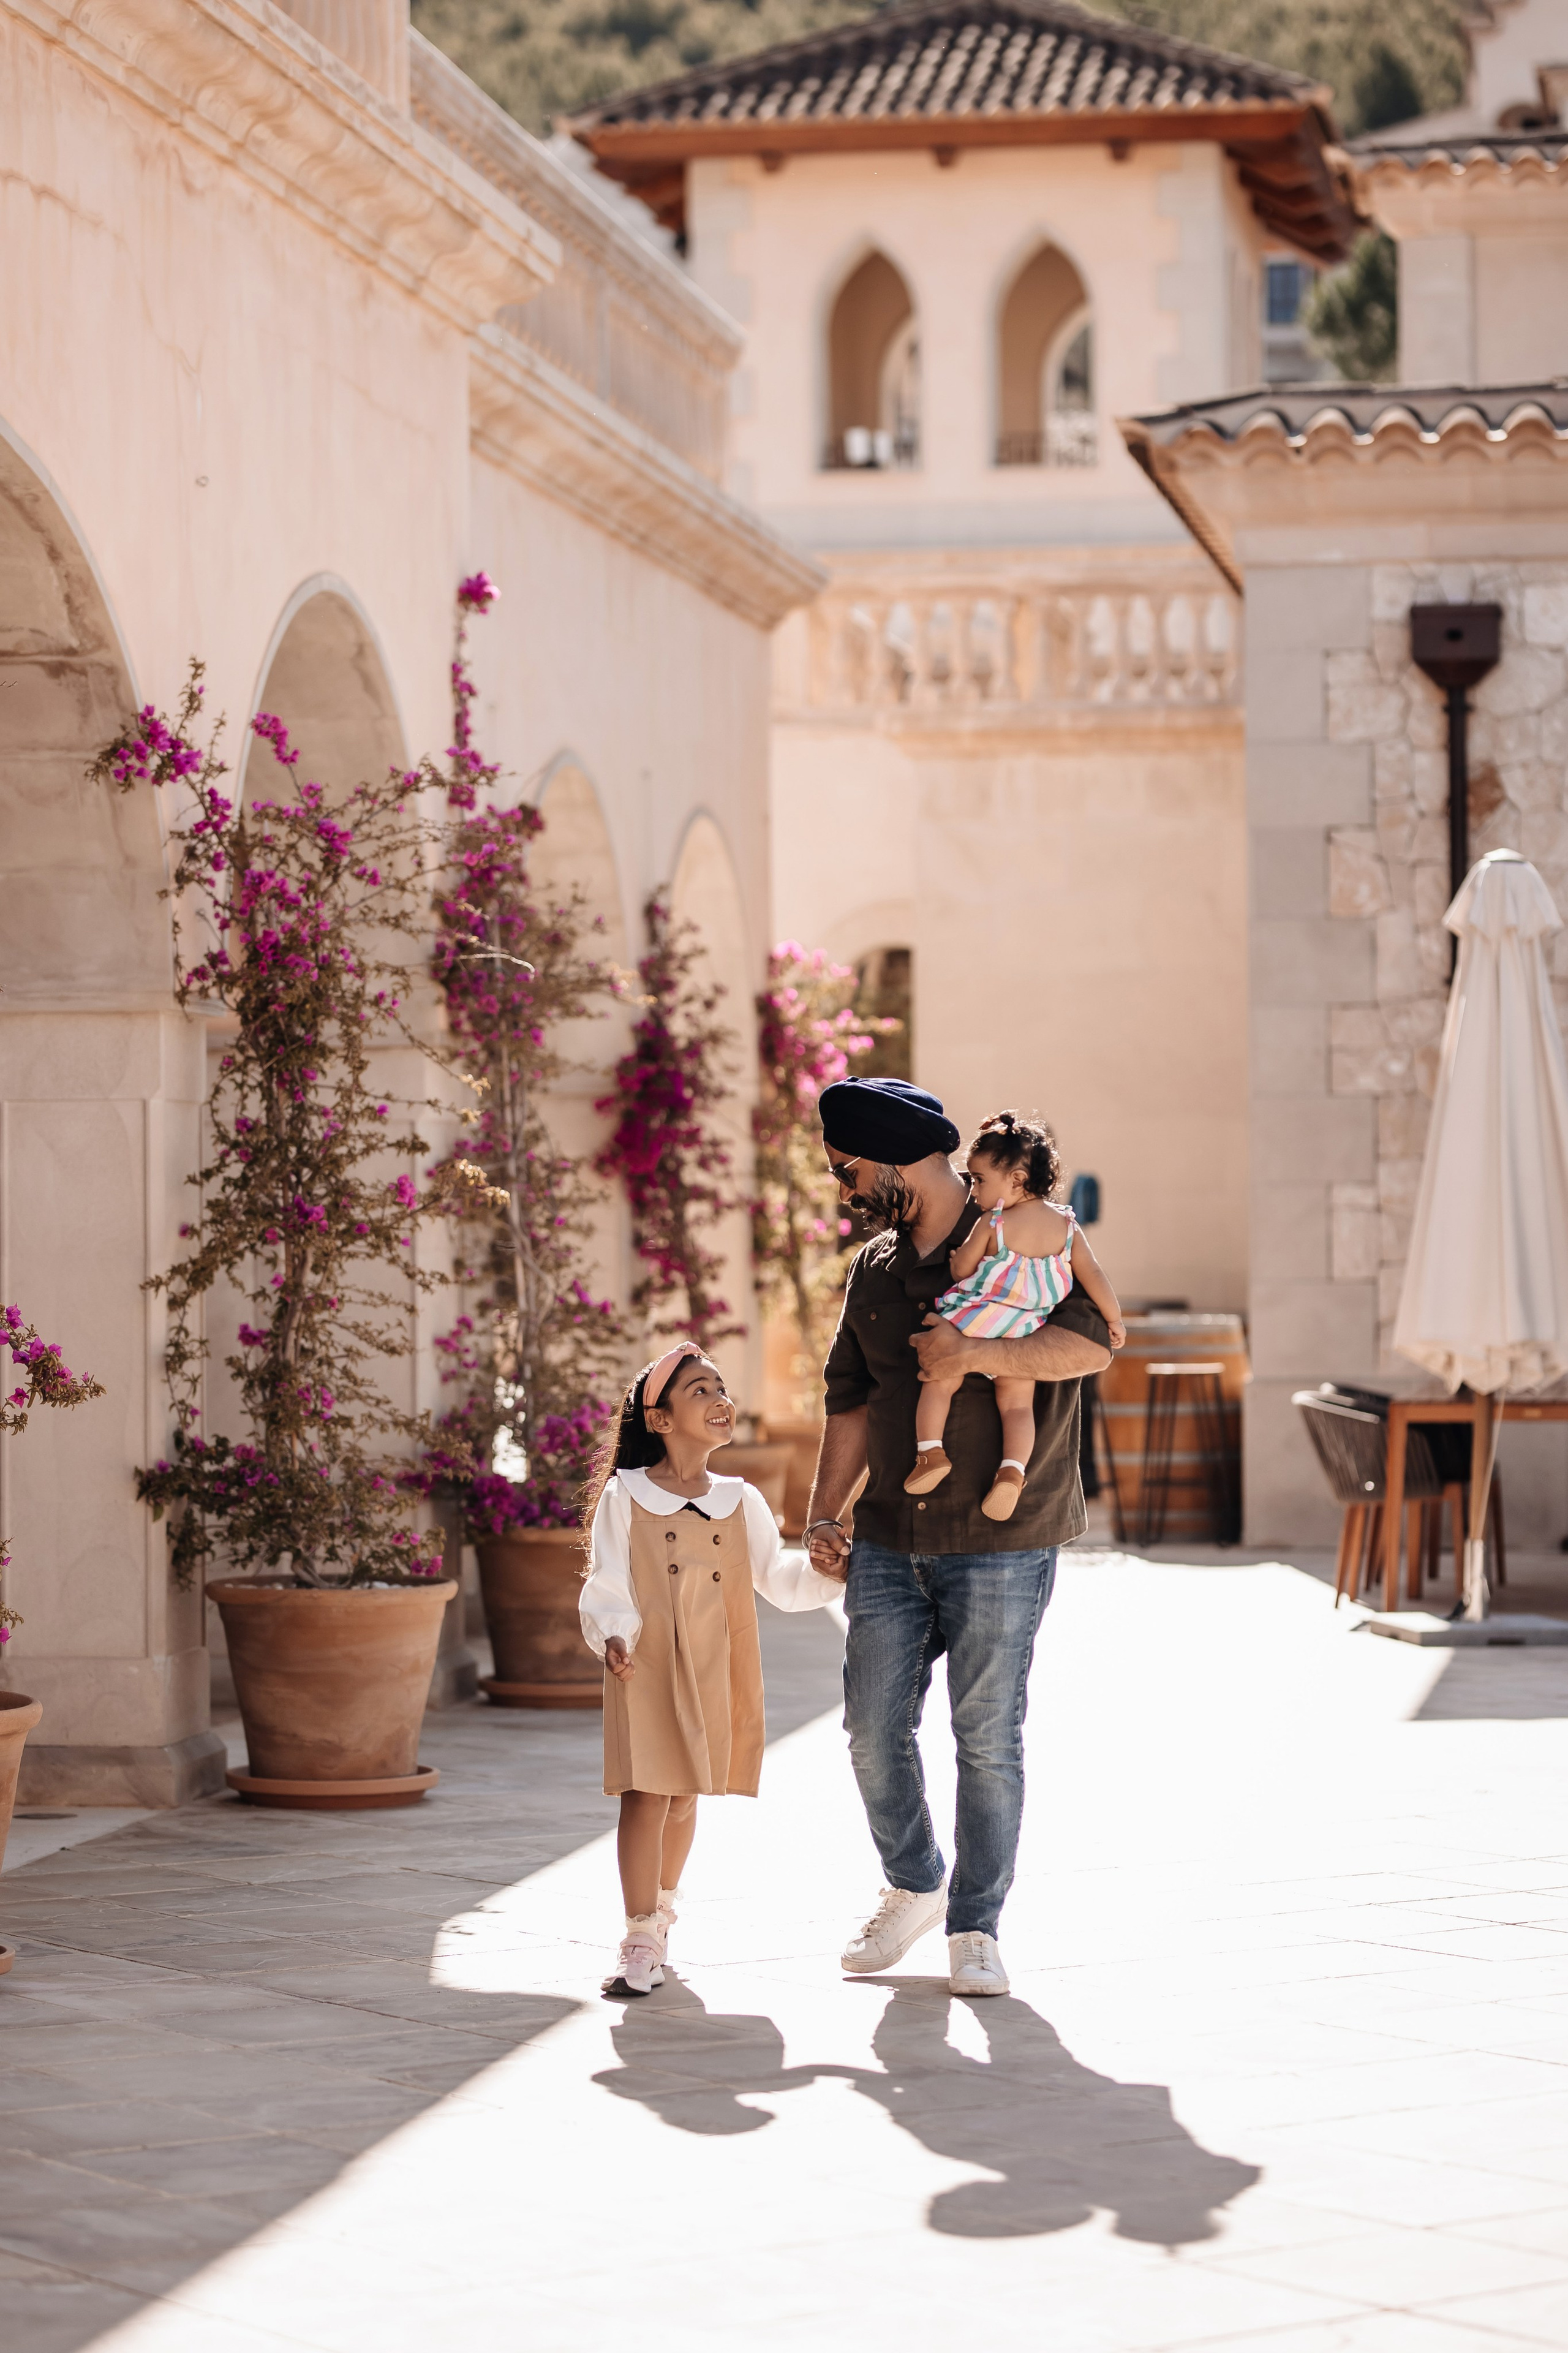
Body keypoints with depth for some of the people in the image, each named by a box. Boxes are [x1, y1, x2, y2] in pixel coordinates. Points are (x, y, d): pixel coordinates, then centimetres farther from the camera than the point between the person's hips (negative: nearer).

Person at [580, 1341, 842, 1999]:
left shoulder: (741, 1502, 10)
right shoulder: (624, 1497, -3)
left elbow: (780, 1578, 13)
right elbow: (607, 1585, -7)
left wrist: (833, 1571, -2)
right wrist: (612, 1635, -24)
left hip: (714, 1673, 4)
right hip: (646, 1669, -4)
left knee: (686, 1796, 13)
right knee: (646, 1793, -10)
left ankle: (660, 1907, 35)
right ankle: (641, 1941, -5)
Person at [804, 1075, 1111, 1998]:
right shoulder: (874, 1268, 14)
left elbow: (1092, 1342, -16)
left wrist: (974, 1354, -23)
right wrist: (825, 1515, 11)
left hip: (1000, 1542, -5)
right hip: (889, 1540, 6)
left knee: (988, 1737, -2)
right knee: (875, 1727, 4)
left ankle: (976, 1927, 9)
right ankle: (915, 1887, 26)